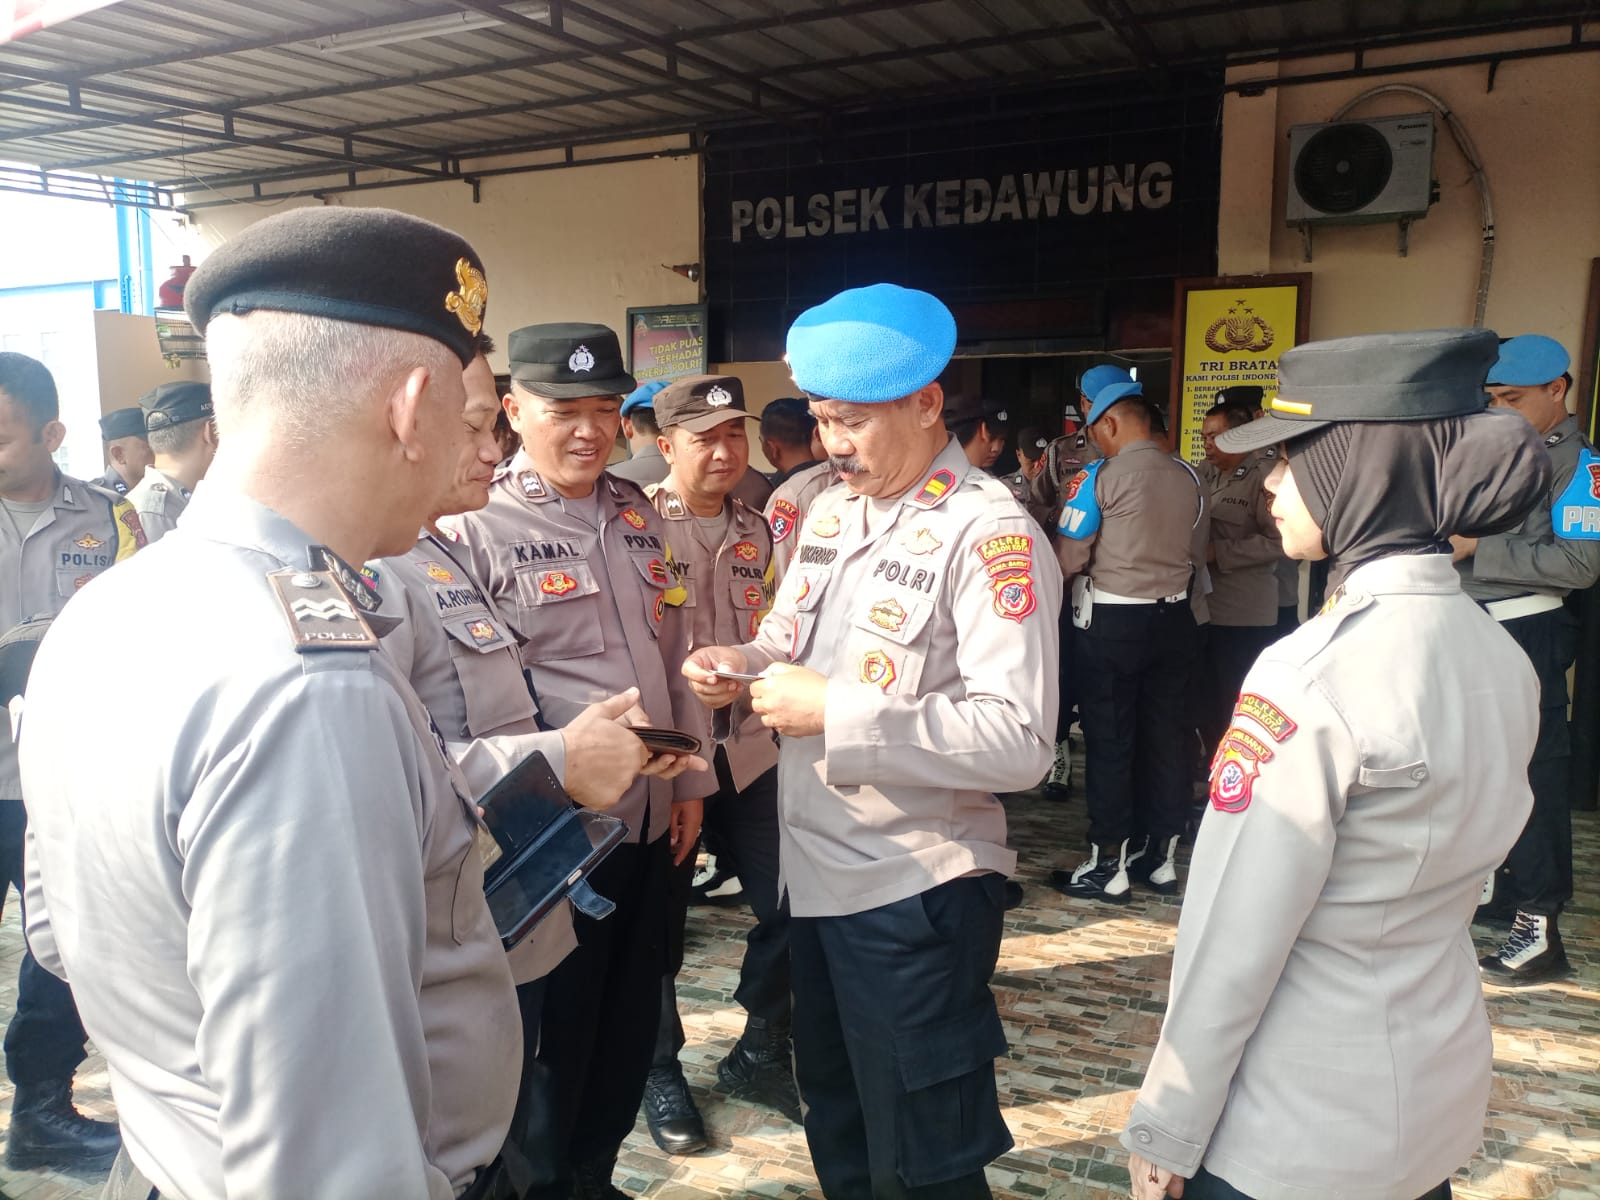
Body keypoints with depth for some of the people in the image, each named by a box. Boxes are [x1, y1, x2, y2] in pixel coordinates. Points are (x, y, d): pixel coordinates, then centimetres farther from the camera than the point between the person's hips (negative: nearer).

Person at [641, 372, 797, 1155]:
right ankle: (661, 1070, 32)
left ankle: (759, 1053, 31)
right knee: (660, 921, 11)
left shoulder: (753, 530, 8)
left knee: (787, 905, 9)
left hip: (748, 747, 5)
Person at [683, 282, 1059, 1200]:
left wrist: (836, 712, -25)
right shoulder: (830, 513, 8)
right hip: (815, 871, 8)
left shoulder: (989, 534, -18)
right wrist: (741, 666, -5)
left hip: (915, 893, -8)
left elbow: (1019, 742, -26)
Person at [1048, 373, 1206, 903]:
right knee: (1164, 735, 12)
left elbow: (1067, 559, -11)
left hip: (1111, 621, -5)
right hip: (1173, 619, 6)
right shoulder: (1189, 478, 3)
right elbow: (1196, 555, 14)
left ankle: (1109, 865, 10)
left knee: (1109, 740, 3)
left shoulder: (1103, 477, -13)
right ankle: (1161, 856, 23)